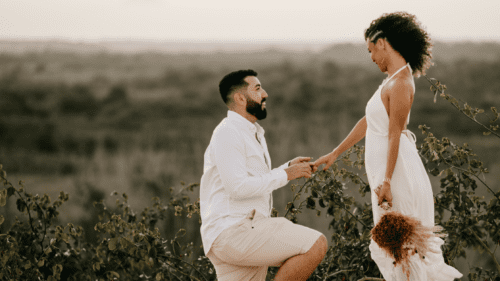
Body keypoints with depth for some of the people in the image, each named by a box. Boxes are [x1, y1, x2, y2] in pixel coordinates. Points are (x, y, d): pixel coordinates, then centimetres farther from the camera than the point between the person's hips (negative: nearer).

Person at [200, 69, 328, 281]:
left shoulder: (251, 133, 23)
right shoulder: (228, 133, -10)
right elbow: (238, 187, -21)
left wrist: (288, 167, 15)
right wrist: (285, 174, -14)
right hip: (233, 230, -11)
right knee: (316, 245, -18)